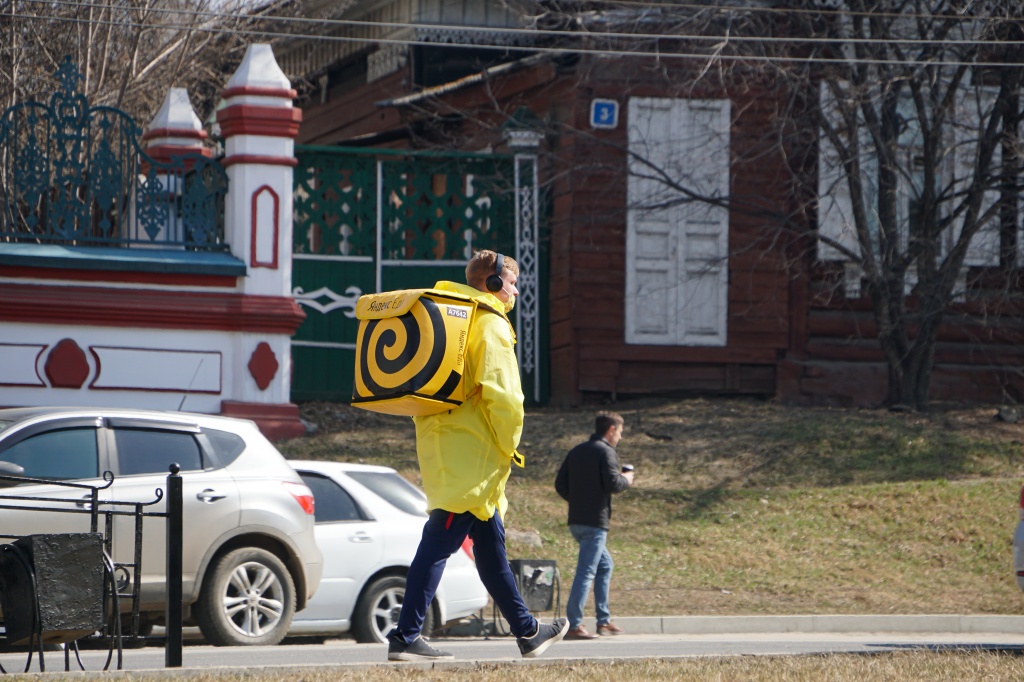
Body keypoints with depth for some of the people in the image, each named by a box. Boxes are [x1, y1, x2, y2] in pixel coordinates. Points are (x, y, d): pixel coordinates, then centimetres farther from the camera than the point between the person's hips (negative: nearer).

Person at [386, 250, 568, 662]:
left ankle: (526, 631, 24)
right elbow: (498, 392, -20)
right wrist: (509, 445, -8)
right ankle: (405, 638, -14)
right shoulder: (491, 326, -9)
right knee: (441, 542, -11)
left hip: (442, 441, 10)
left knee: (490, 542, 15)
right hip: (471, 452, -10)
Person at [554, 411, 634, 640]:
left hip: (576, 520, 9)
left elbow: (560, 484, 12)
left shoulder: (576, 451, 14)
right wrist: (626, 480, 1)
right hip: (595, 522, -8)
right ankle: (573, 625, -13)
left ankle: (604, 620, 20)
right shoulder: (606, 452, -9)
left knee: (605, 565, 20)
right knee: (586, 572, -9)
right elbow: (612, 483, -19)